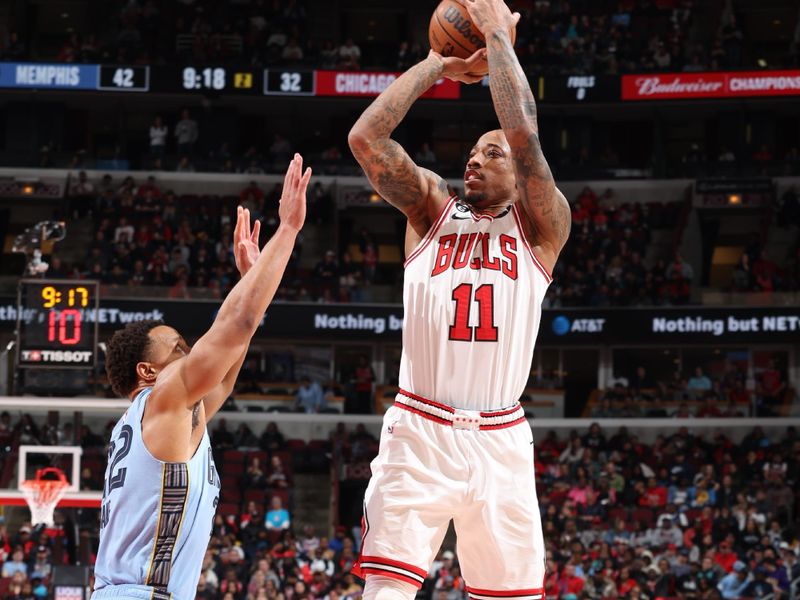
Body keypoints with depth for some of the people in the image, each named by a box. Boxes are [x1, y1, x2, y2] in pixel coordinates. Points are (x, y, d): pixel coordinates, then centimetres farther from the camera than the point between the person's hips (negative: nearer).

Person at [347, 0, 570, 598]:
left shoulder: (540, 225, 7)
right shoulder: (433, 209, 14)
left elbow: (524, 133, -10)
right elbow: (365, 138, 0)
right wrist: (439, 64, 5)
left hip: (500, 441, 0)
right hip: (417, 431, 1)